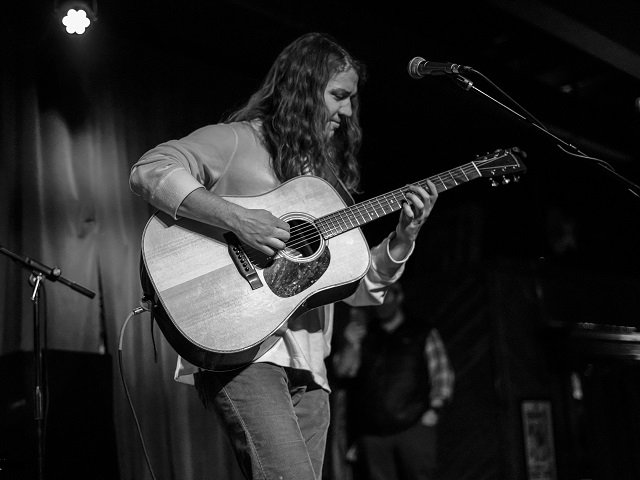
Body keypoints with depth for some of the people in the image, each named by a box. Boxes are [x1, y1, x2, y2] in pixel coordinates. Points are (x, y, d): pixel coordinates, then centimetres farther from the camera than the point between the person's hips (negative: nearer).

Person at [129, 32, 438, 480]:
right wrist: (236, 218, -20)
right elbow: (149, 170, -13)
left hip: (306, 367, 7)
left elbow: (360, 287, 20)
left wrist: (404, 237, 3)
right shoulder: (238, 141, 4)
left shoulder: (327, 173, 24)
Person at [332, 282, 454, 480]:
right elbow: (342, 370, 9)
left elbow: (442, 375, 9)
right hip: (371, 432, 2)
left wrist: (434, 409, -3)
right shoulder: (364, 336, 18)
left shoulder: (424, 333, 13)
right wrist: (350, 345, -8)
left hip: (413, 426, -2)